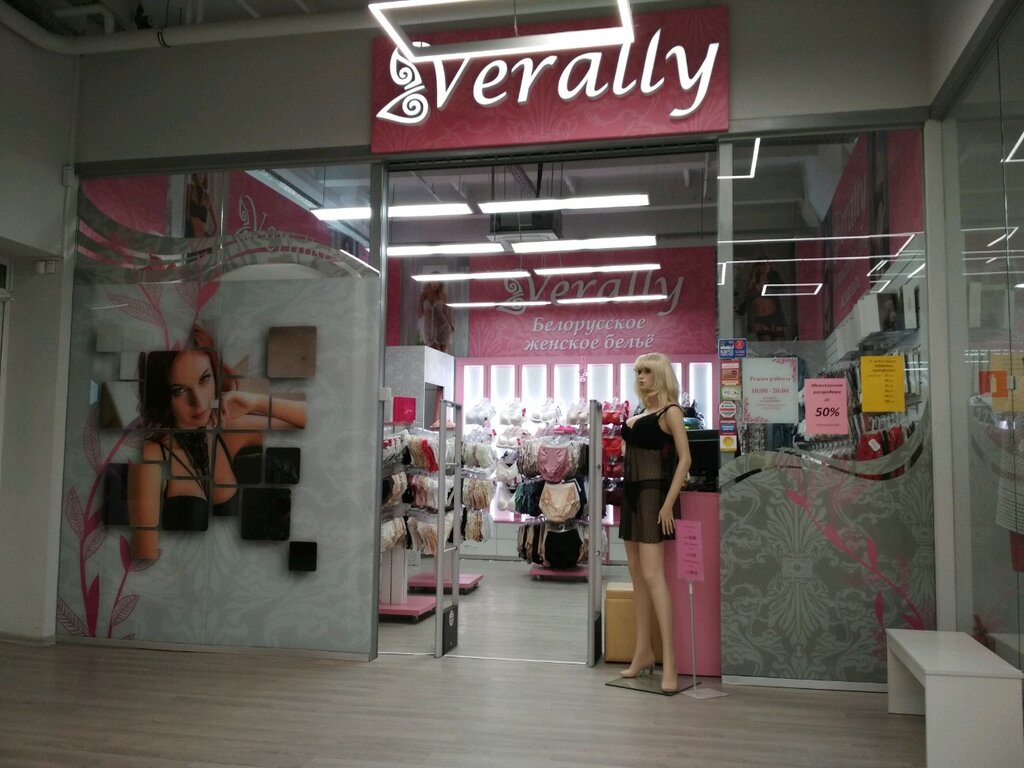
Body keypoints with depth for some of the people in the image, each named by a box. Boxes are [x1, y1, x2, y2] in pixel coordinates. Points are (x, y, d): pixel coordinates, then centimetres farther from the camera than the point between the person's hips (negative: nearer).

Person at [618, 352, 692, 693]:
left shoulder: (670, 411, -7)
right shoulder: (637, 413, 15)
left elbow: (684, 458, -14)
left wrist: (669, 503, -20)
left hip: (654, 494, -9)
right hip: (632, 493, 9)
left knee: (652, 574, -14)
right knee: (637, 573, 10)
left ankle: (669, 659, -11)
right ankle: (643, 651, 18)